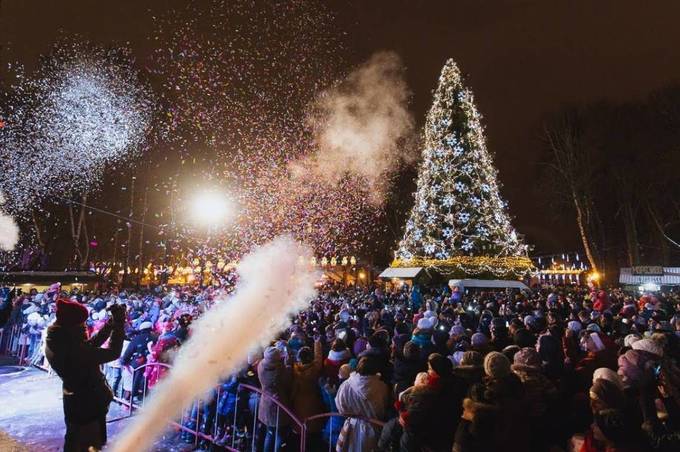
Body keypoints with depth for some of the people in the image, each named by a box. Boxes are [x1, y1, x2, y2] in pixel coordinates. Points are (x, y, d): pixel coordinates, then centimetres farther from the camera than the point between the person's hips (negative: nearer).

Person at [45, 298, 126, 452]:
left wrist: (111, 324, -10)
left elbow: (89, 346, -2)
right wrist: (119, 323, -26)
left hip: (75, 400, 8)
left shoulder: (56, 344, -11)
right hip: (88, 403, -8)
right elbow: (113, 352, -33)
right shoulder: (73, 351, -38)